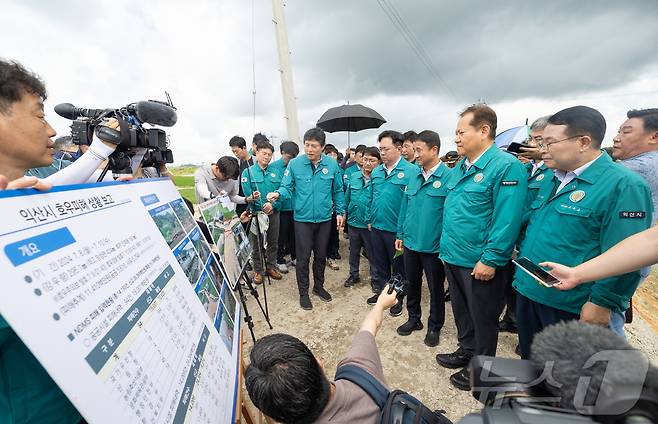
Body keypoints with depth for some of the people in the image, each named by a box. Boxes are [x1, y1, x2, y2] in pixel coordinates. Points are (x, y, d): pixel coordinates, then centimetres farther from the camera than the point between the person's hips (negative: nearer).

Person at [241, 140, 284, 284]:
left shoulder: (276, 172, 5)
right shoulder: (248, 172, -2)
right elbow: (248, 194, -11)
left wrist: (273, 205, -16)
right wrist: (263, 206, -17)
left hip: (274, 213, 3)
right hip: (256, 214, -2)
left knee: (273, 242, 14)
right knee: (256, 244, 8)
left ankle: (271, 267, 31)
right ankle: (258, 270, 23)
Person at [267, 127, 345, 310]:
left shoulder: (332, 165, -2)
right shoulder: (295, 164, -8)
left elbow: (338, 191, 7)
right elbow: (287, 187, -5)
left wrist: (340, 212, 5)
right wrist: (278, 193, -26)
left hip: (324, 218, 2)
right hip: (302, 219, -2)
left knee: (321, 255, 17)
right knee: (303, 258, 5)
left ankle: (319, 286, 39)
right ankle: (303, 293, 25)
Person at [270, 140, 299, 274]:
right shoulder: (274, 167, -8)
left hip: (295, 206, 3)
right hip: (282, 207, -3)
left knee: (294, 234, 17)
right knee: (281, 235, 9)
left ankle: (294, 257, 35)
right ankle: (280, 260, 26)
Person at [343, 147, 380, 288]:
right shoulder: (354, 176, 0)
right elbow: (347, 197, 8)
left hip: (370, 224, -4)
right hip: (353, 220, 5)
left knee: (372, 253, 13)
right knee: (354, 250, 21)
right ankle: (353, 275, 41)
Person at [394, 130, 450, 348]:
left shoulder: (449, 176, -15)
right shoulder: (413, 175, 3)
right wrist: (401, 234, 9)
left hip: (434, 246, -5)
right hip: (410, 243, 5)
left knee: (435, 289, 15)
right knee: (412, 284, 20)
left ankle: (434, 327, 37)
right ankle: (413, 319, 43)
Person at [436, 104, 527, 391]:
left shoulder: (506, 166, -16)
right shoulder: (459, 167, 9)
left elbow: (507, 219, -21)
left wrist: (491, 260, -21)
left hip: (480, 263, -8)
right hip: (453, 257, 8)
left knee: (483, 319, 14)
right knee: (461, 311, 24)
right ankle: (466, 351, 46)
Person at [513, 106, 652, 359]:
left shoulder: (623, 185, -16)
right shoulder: (552, 182, 8)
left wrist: (602, 303, -17)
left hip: (570, 306, -7)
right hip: (528, 291, 7)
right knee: (529, 360, 24)